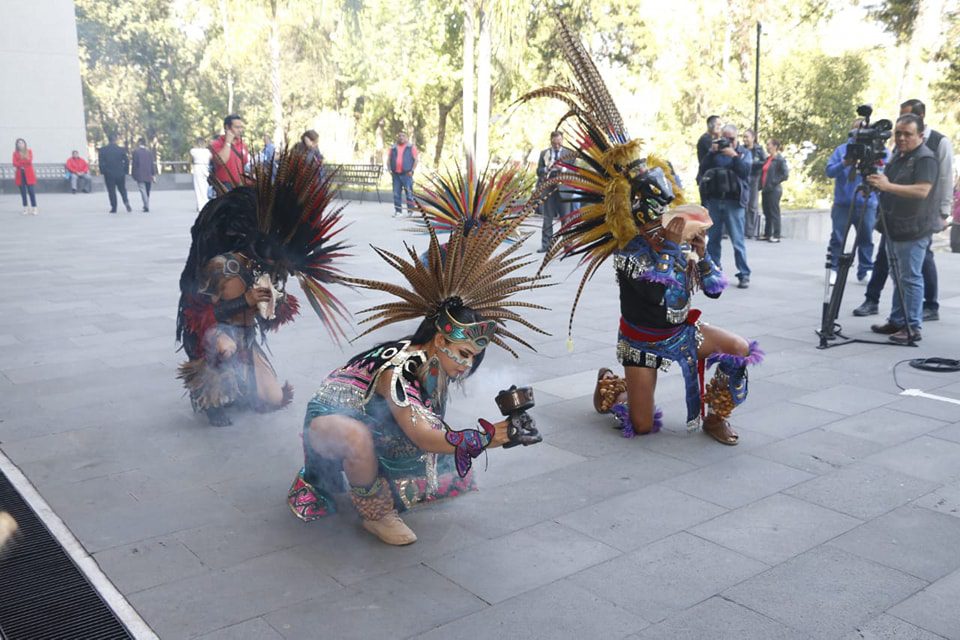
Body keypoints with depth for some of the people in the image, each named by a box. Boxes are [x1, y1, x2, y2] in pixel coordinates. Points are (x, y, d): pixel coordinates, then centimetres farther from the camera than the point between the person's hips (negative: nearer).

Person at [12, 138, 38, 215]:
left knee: (31, 191, -8)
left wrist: (19, 163, -5)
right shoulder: (15, 153, 9)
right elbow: (15, 163, -4)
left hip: (29, 173, -1)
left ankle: (34, 208, -6)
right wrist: (25, 161, -12)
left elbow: (29, 160, -7)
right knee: (23, 192, 1)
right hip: (20, 174, 1)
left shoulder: (29, 151, 7)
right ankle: (25, 208, 4)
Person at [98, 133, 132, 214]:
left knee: (111, 191, 5)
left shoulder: (102, 150, -5)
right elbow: (126, 161, -2)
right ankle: (126, 202, -9)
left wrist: (103, 173, 4)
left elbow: (101, 163, -5)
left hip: (109, 174, -1)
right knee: (122, 189, 14)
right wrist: (125, 172, 7)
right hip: (120, 174, 1)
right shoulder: (122, 149, -4)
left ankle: (114, 208, 3)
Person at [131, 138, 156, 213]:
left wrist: (133, 173, 3)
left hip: (140, 175, -4)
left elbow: (134, 163, -5)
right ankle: (146, 206, 17)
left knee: (143, 191, -6)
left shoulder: (136, 151, -4)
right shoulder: (149, 152, 6)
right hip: (149, 175, 4)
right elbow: (153, 164, 4)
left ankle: (147, 207, -18)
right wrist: (153, 174, 6)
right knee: (147, 192, 12)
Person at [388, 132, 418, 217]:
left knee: (409, 193, -4)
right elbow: (388, 160, 17)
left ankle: (410, 211, 2)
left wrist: (412, 170, -9)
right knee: (396, 193, 2)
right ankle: (398, 211, 9)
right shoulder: (393, 148, 15)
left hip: (407, 174, -3)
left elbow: (416, 159, 1)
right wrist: (390, 170, 3)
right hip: (396, 174, 3)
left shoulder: (411, 147, 5)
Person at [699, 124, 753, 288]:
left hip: (734, 202, -3)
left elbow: (745, 170, -7)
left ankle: (744, 275, -1)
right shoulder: (715, 151, 14)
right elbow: (702, 170, 3)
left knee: (737, 240, -6)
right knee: (713, 239, 7)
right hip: (714, 201, 3)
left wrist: (734, 155, -14)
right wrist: (711, 153, -6)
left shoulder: (744, 152, 9)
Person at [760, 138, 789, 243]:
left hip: (774, 190, -8)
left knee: (774, 213, -5)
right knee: (766, 212, 11)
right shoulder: (767, 159, 14)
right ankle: (767, 234, 17)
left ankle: (776, 236, -1)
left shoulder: (780, 159, -8)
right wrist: (761, 185, 10)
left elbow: (785, 174, -14)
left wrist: (775, 182, -14)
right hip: (765, 189, 8)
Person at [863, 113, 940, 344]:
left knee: (910, 279, -6)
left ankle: (913, 328, -1)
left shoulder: (925, 158, -12)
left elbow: (922, 191, -25)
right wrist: (877, 181, 7)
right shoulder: (898, 156, 16)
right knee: (898, 278, 15)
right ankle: (897, 321, 23)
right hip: (894, 228, 9)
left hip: (912, 231, -9)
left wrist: (887, 186, -28)